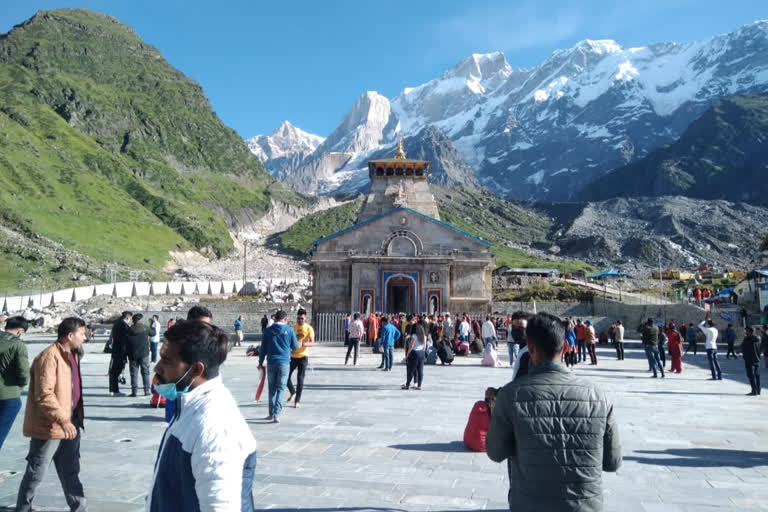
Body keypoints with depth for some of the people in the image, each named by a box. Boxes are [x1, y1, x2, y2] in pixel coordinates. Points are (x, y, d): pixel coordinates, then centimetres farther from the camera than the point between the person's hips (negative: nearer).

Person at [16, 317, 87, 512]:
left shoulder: (71, 355, 9)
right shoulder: (49, 357, -20)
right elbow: (44, 395, -26)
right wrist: (63, 420, -26)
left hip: (69, 425, 9)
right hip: (48, 427, -9)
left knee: (71, 472, 14)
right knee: (36, 473, 8)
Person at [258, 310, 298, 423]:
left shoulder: (268, 330, 2)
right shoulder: (289, 330, -2)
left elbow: (263, 348, 5)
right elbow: (295, 346, 5)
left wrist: (261, 362, 13)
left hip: (271, 363, 2)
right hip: (284, 363, -2)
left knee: (272, 388, 14)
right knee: (280, 389, 3)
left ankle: (272, 414, 15)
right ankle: (276, 415, -4)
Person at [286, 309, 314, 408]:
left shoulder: (309, 328, -7)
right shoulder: (293, 327, 5)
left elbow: (312, 342, -18)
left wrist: (302, 344, -36)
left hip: (303, 356, -3)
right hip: (292, 356, 4)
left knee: (300, 379, 0)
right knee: (286, 376, 2)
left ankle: (297, 401, 10)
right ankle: (292, 392, 30)